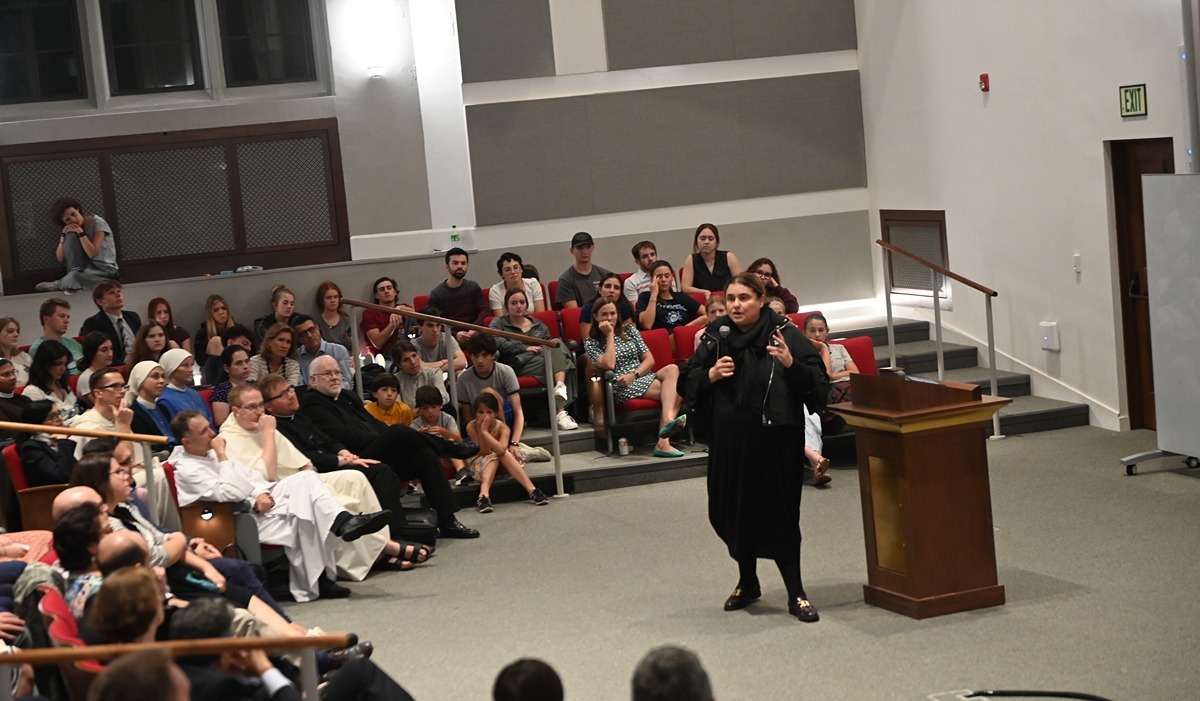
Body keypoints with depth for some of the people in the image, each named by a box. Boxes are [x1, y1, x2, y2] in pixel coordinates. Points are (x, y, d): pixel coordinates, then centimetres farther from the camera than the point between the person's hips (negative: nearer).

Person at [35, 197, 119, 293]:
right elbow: (60, 259, -2)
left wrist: (80, 233, -21)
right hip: (84, 267, 5)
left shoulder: (98, 223, -11)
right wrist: (63, 235, -12)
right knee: (71, 236, -18)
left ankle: (56, 285, -1)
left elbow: (92, 253, -21)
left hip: (104, 269, -5)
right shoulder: (70, 229, 4)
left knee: (76, 277, -38)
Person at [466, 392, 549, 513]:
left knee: (504, 453, -32)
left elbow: (501, 449, -39)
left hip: (500, 465, 1)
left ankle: (532, 491, -41)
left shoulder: (502, 428, -18)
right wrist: (481, 430, -30)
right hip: (479, 463, -1)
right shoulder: (471, 426, -18)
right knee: (492, 457, -33)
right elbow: (485, 453, -21)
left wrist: (484, 431, -37)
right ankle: (484, 495, -54)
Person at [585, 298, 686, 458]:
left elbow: (649, 359, 11)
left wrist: (633, 375, -9)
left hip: (643, 377, 5)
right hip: (621, 387, -5)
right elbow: (608, 365, -11)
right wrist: (609, 335, -3)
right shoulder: (591, 343, 8)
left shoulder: (629, 330, 19)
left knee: (672, 369, -31)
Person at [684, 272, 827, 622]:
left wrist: (791, 364, -27)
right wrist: (710, 375, -8)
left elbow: (819, 380, -9)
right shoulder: (715, 336, 4)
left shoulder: (783, 333, -6)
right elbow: (691, 382, 13)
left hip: (776, 439, -4)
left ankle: (795, 593, 6)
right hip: (730, 439, 4)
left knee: (780, 513, -3)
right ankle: (747, 581, 31)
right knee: (735, 510, 10)